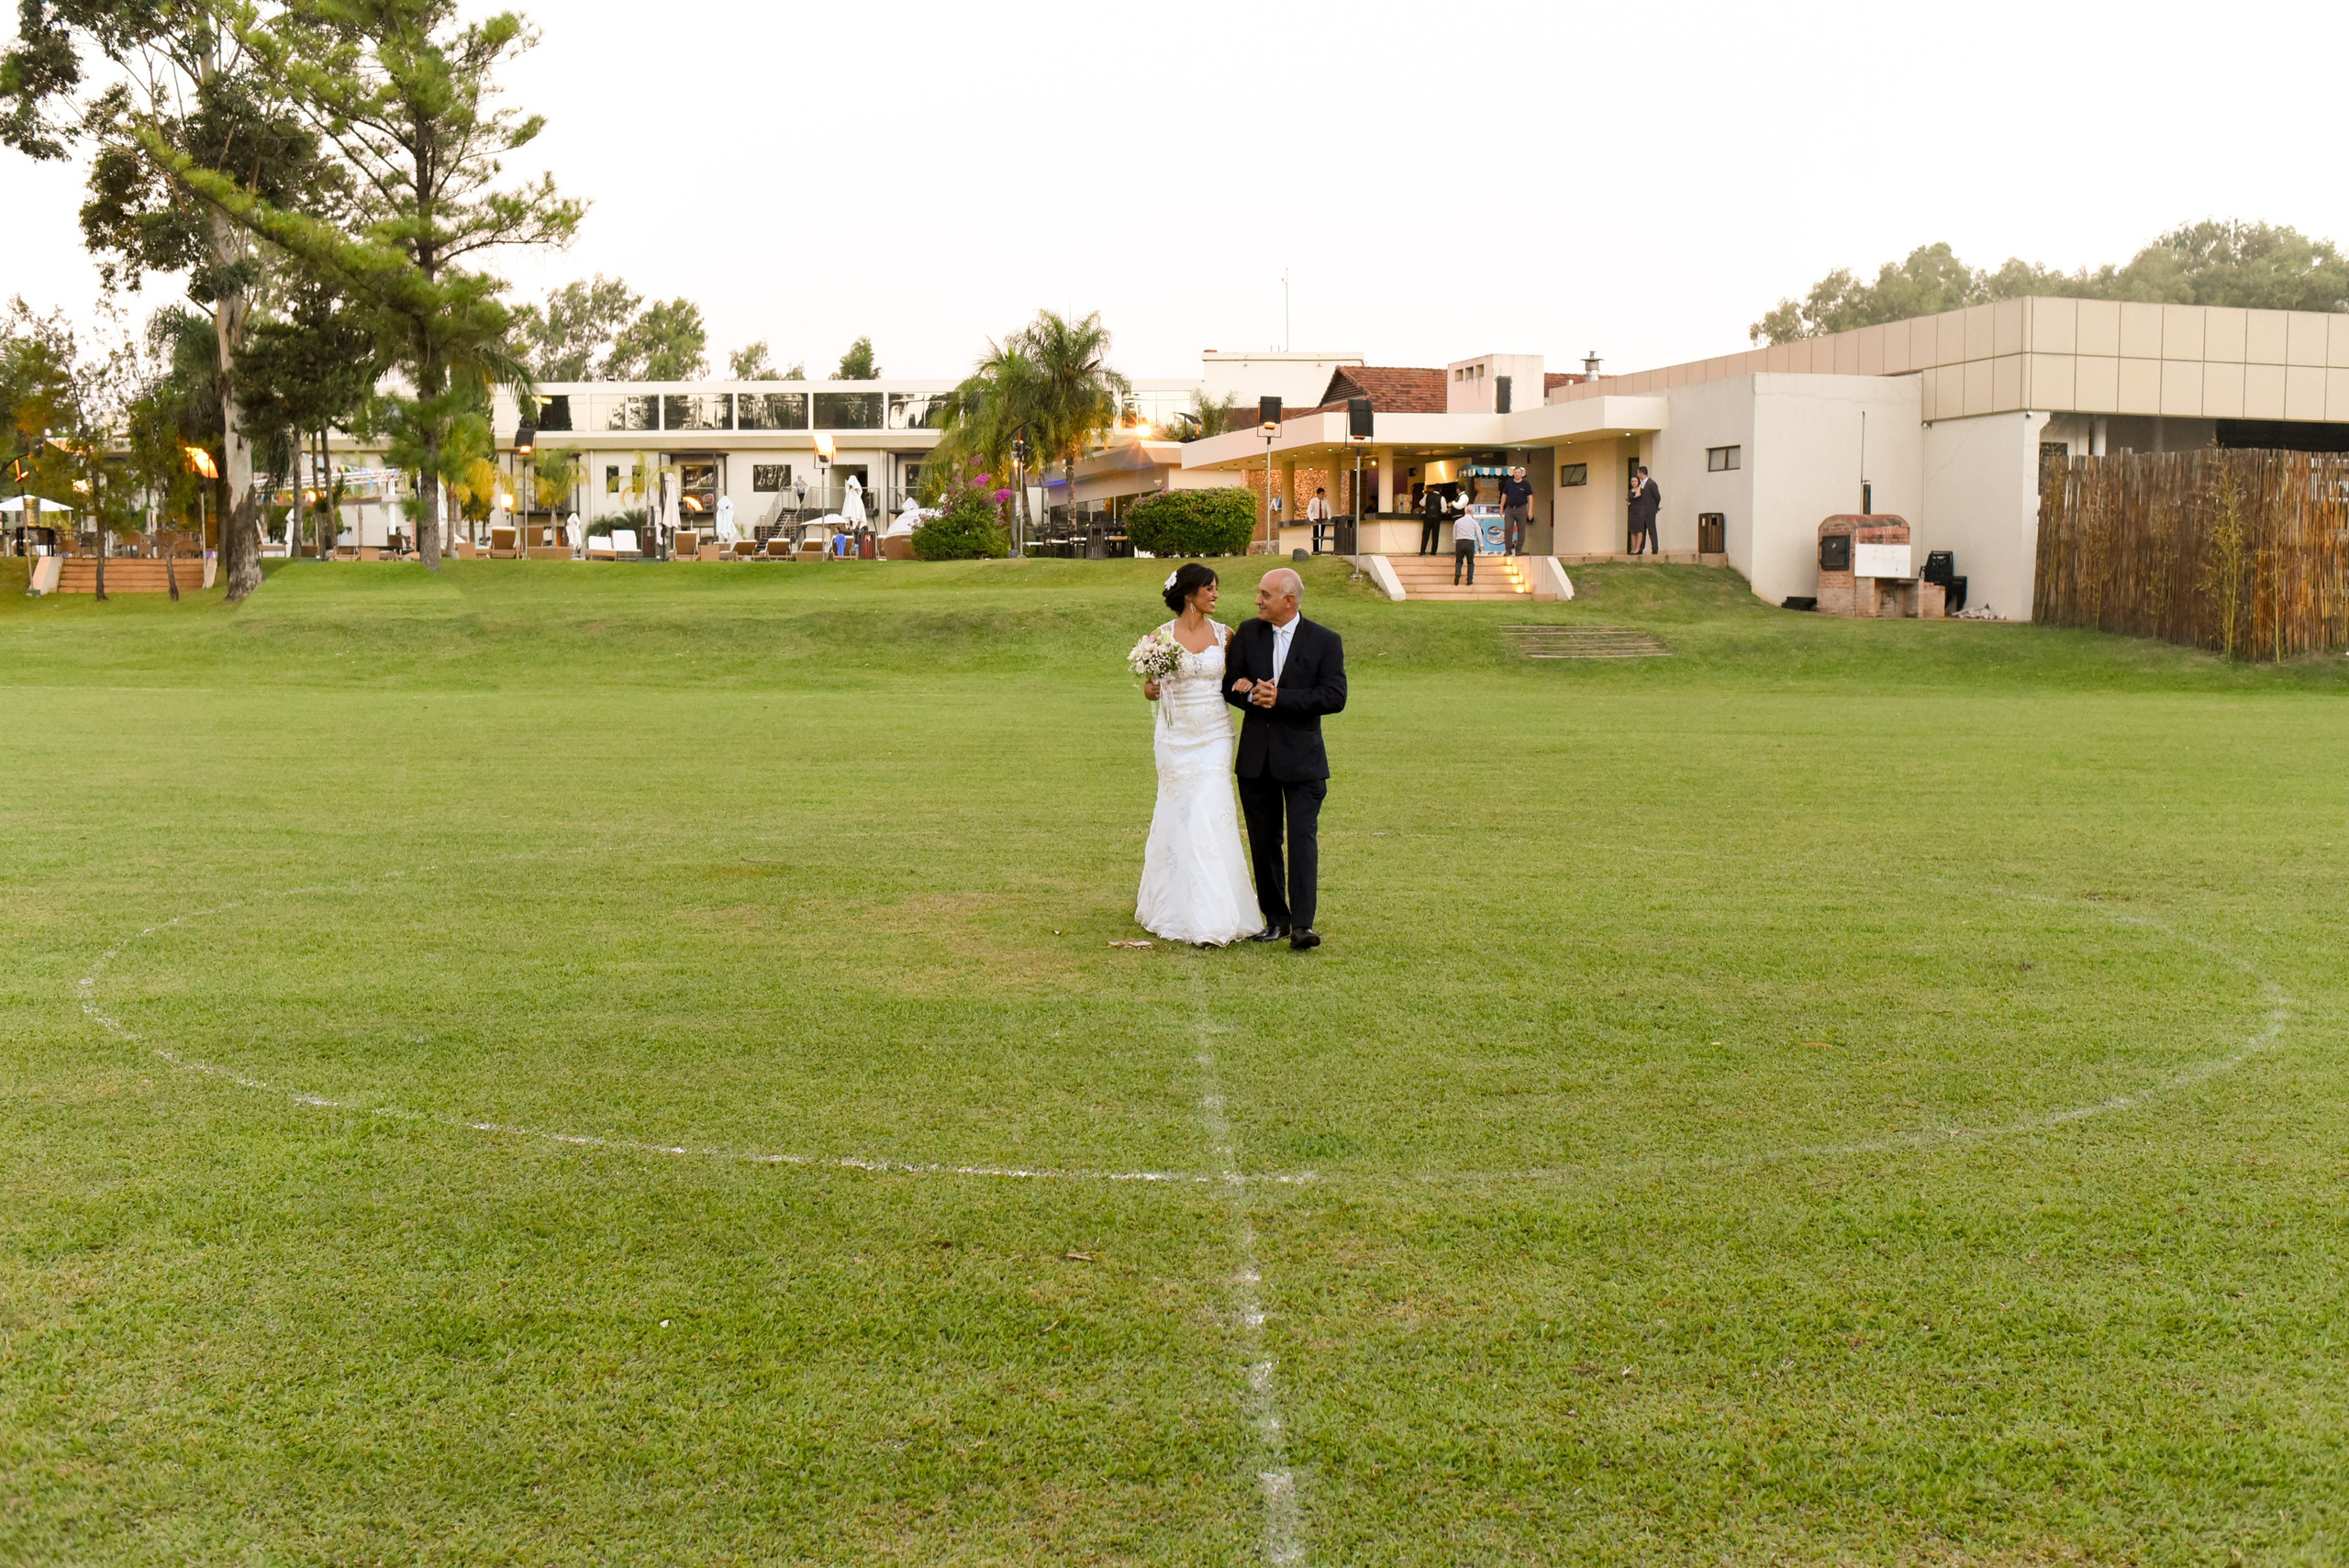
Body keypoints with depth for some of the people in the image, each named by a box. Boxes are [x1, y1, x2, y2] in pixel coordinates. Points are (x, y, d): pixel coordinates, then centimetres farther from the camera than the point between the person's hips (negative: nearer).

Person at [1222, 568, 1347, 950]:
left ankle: (1302, 925, -12)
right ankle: (1276, 919, 18)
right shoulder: (1248, 634, 7)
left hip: (1301, 758, -4)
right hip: (1256, 757, 4)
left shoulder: (1325, 641, -3)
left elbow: (1335, 696, -12)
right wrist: (1253, 696, -16)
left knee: (1303, 838, -11)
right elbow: (1230, 685, 6)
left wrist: (1281, 698, -17)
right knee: (1263, 842, 8)